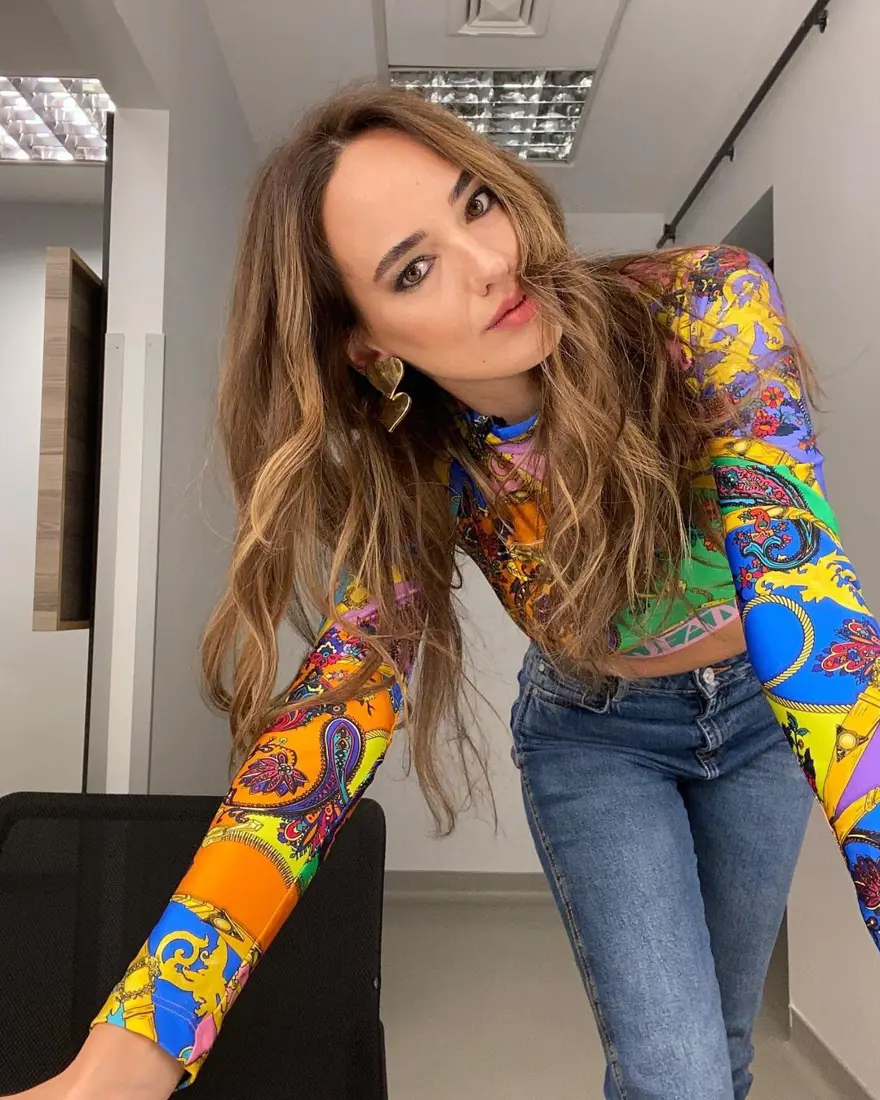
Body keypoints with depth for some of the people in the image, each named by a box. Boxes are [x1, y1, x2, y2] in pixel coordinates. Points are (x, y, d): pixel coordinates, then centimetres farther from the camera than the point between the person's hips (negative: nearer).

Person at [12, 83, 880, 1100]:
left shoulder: (705, 308, -28)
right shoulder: (422, 477, -23)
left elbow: (796, 580, -38)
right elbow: (344, 692, -31)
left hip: (765, 711, 1)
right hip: (591, 737, -1)